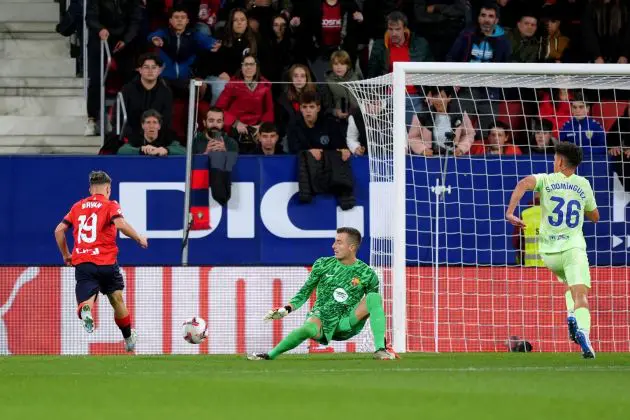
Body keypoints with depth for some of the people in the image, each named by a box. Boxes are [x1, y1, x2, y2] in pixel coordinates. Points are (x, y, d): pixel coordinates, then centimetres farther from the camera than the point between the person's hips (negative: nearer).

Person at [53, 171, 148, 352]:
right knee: (117, 300, 19)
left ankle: (86, 311, -43)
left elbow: (59, 230, 14)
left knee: (85, 303, -6)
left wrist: (66, 255, 26)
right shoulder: (110, 206, 1)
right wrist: (139, 239, -4)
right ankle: (129, 340, 32)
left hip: (81, 262, 2)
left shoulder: (78, 206, 15)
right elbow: (120, 224, -18)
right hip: (106, 262, -2)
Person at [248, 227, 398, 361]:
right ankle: (270, 355, -26)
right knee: (309, 329, -38)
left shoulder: (367, 274, 0)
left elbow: (375, 306, 8)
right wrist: (287, 309, -8)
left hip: (348, 323, 1)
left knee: (374, 297, -22)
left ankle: (380, 350, -27)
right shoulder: (323, 265, 2)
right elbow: (305, 293, 8)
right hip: (322, 317, -1)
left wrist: (382, 339, 2)